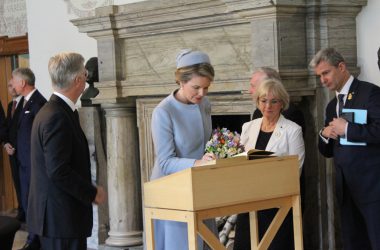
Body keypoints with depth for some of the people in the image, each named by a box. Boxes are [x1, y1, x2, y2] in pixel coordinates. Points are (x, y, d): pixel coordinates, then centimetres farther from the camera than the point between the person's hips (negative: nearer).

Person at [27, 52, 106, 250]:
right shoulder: (57, 117, -19)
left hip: (56, 214, 10)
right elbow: (58, 172, -22)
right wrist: (93, 193, -12)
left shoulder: (51, 111, 11)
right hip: (61, 217, -10)